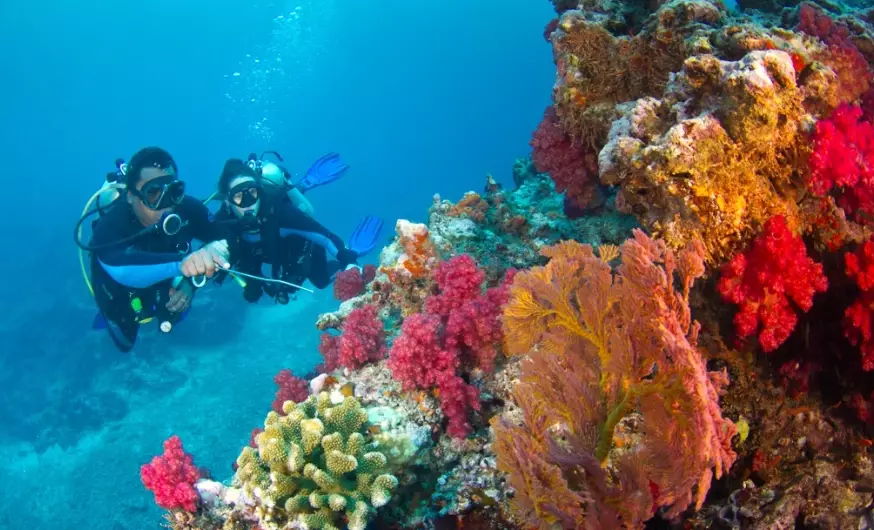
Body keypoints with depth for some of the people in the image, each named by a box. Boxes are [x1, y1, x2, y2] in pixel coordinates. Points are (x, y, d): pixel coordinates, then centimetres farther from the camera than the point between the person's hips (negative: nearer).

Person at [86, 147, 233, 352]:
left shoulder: (187, 209, -33)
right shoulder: (109, 226, -44)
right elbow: (121, 268, -63)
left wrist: (192, 280, -41)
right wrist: (181, 263, -82)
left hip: (163, 287, 3)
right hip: (122, 301, -3)